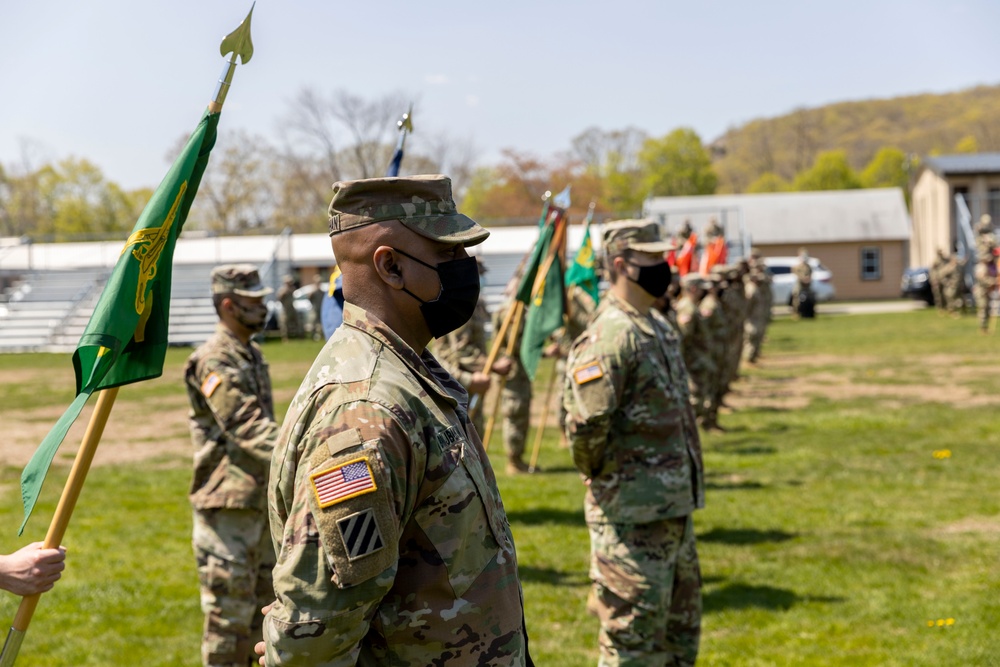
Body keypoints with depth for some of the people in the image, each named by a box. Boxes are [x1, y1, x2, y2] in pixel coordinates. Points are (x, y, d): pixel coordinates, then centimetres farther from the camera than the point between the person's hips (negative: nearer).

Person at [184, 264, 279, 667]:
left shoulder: (252, 355, 13)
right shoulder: (215, 362, -16)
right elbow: (249, 431, -25)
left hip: (259, 500, 9)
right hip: (228, 505, -9)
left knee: (260, 600, 17)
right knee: (229, 608, -2)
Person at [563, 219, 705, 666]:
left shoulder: (659, 326, 12)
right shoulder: (610, 335, -19)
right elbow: (585, 425, -28)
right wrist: (600, 477, -12)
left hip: (676, 508, 9)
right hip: (633, 516, -9)